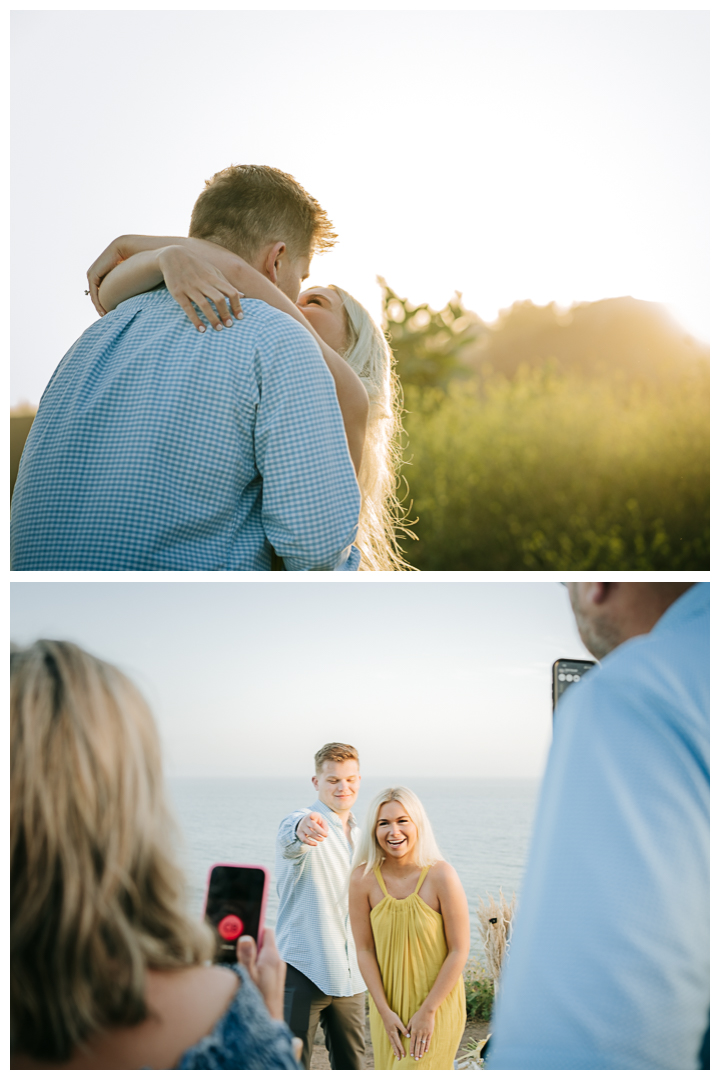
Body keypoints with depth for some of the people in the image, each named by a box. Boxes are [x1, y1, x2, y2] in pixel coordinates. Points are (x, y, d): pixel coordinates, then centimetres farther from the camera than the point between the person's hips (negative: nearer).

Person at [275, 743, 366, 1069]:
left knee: (350, 1064, 13)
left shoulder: (359, 836, 14)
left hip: (350, 976, 7)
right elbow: (289, 841, -36)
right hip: (303, 969, -7)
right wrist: (300, 830, -59)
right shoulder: (303, 823, -9)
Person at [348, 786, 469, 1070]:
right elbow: (364, 950, -4)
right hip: (387, 1005, 3)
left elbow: (459, 951, -13)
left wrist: (428, 1010, -12)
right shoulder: (363, 878, -11)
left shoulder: (440, 876, -18)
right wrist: (385, 1011, -8)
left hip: (437, 1005, -3)